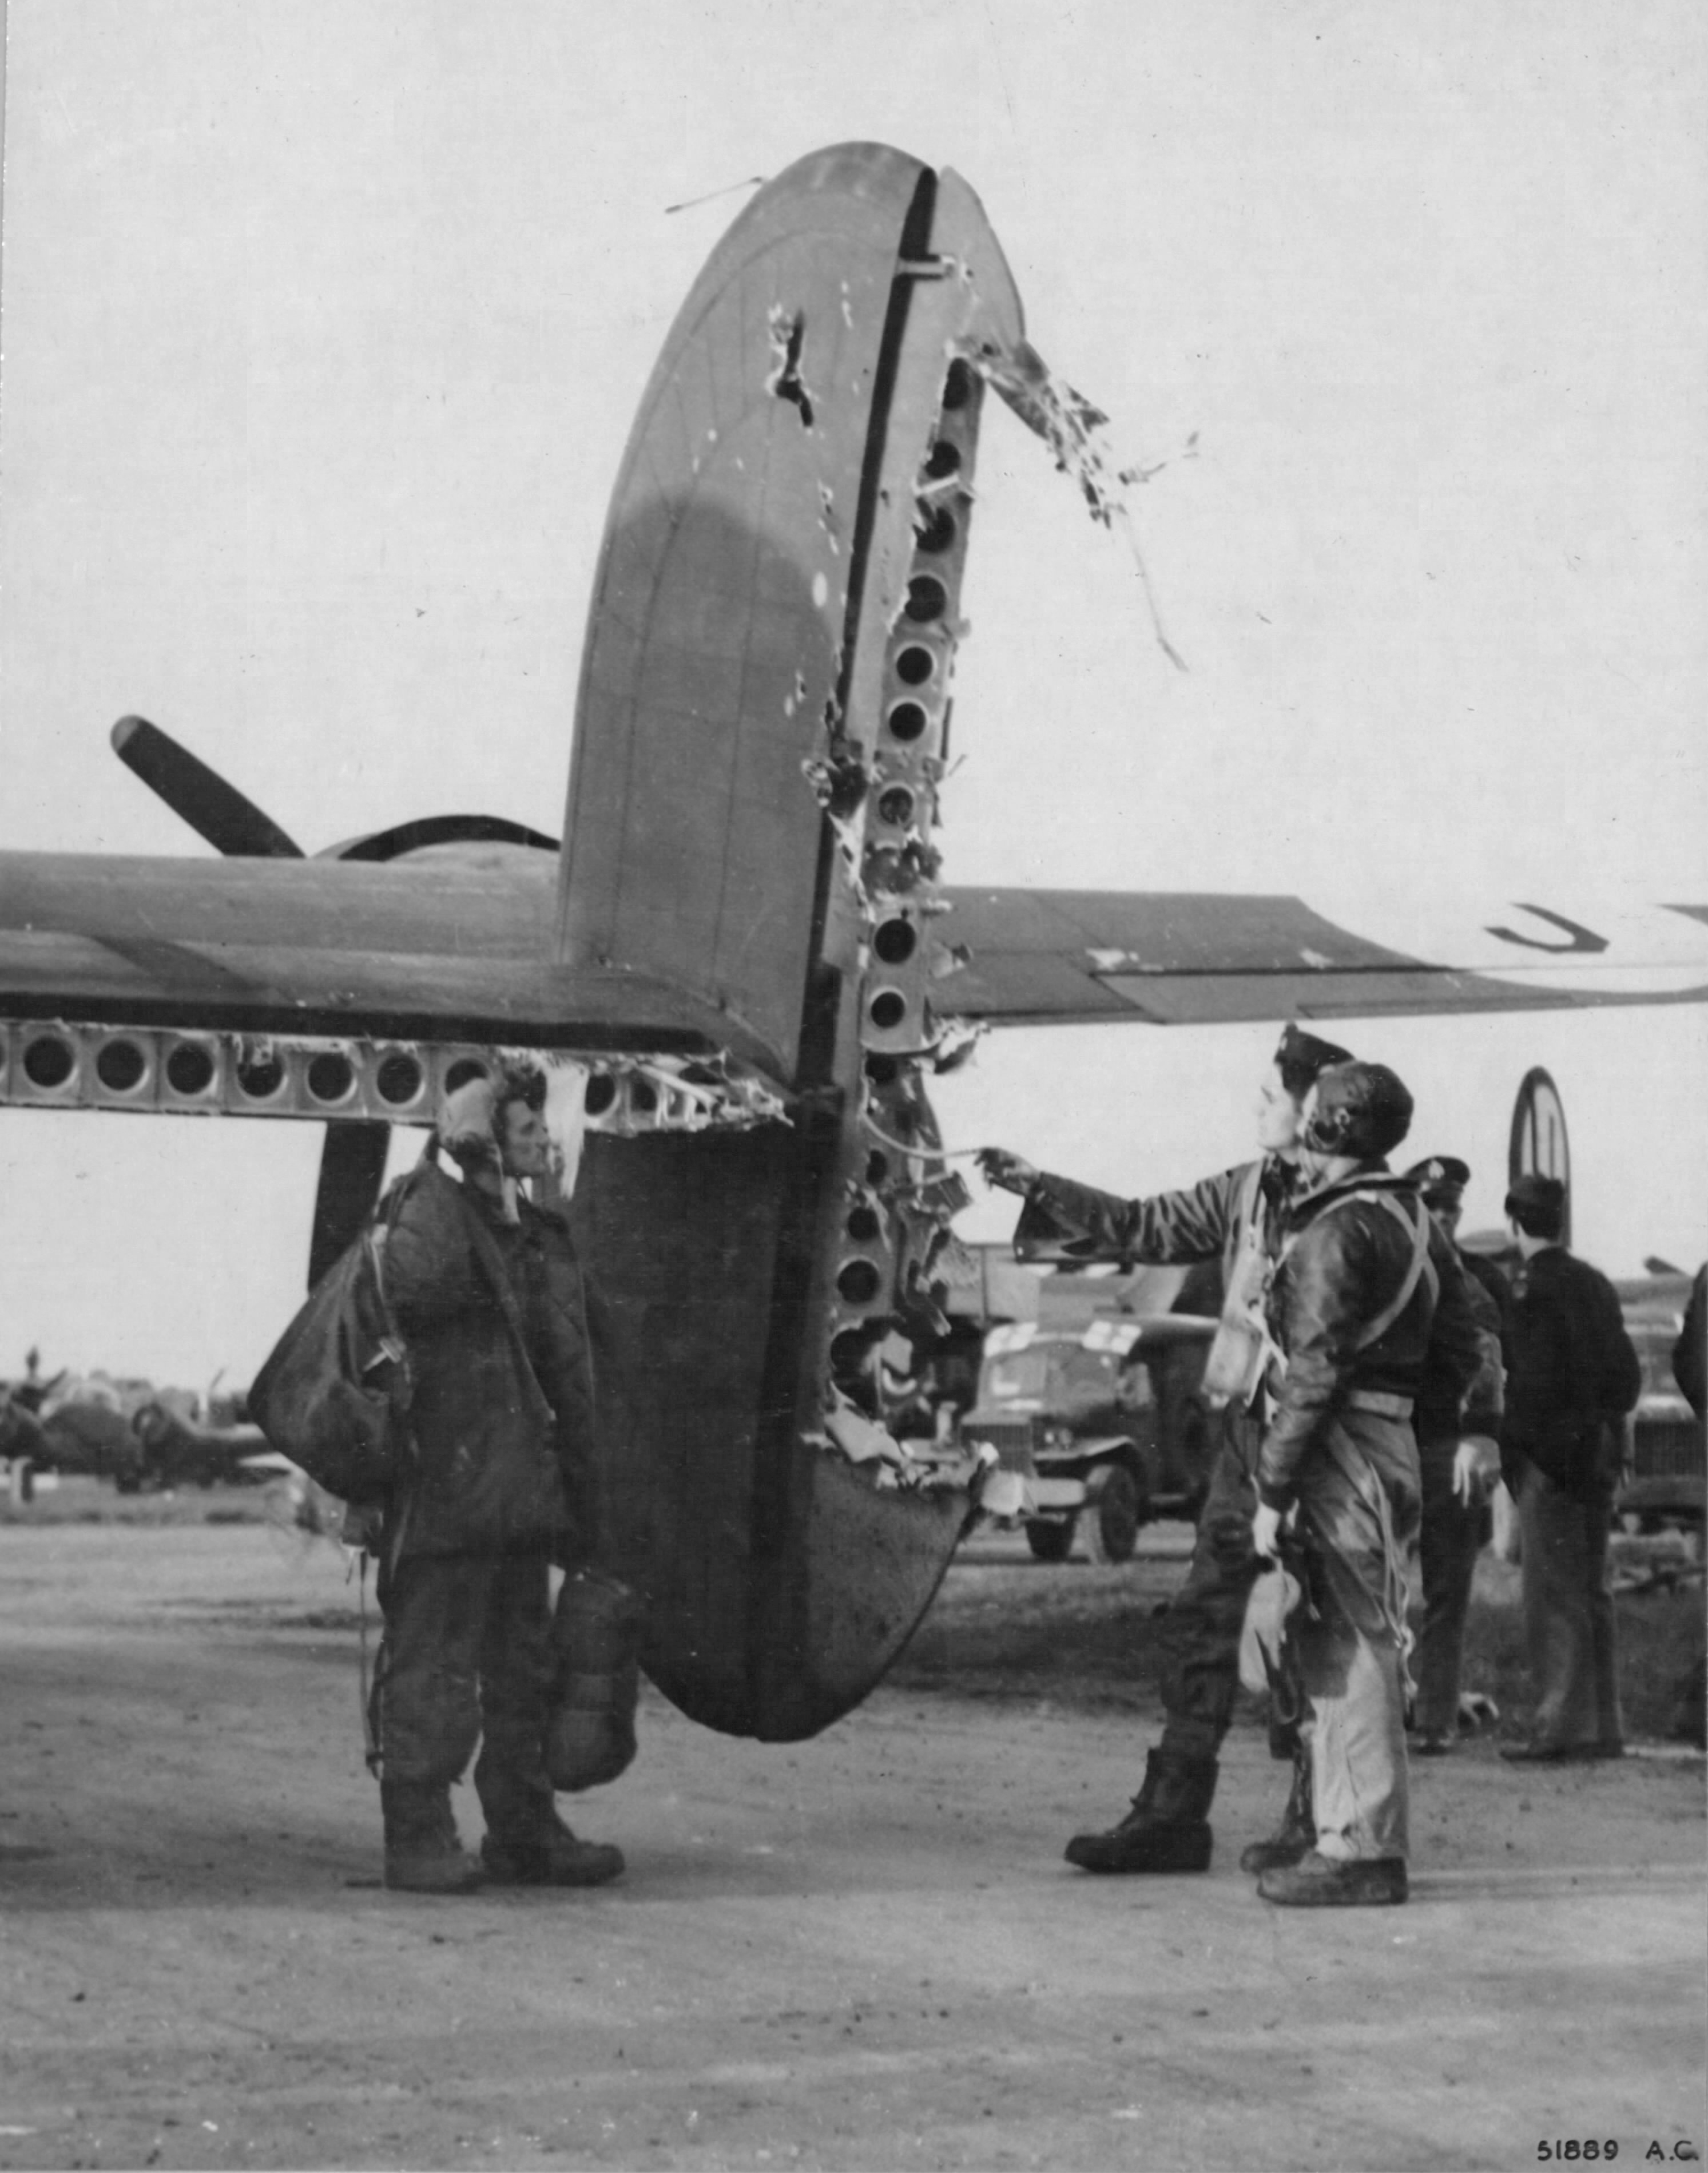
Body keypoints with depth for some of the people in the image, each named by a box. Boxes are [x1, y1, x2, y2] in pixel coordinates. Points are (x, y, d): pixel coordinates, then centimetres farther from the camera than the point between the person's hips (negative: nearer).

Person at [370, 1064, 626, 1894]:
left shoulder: (544, 1238, 17)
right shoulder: (436, 1212, -6)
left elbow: (571, 1377, 23)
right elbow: (410, 1282, -29)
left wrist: (577, 1487, 20)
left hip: (524, 1497, 8)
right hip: (449, 1493, -8)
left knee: (523, 1669, 13)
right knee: (434, 1668, -5)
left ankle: (524, 1830, 21)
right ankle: (418, 1838, -1)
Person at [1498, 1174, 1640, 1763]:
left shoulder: (1533, 1289, -12)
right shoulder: (1595, 1284, 10)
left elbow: (1534, 1382, -17)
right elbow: (1628, 1375, 12)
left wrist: (1513, 1437, -5)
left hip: (1550, 1453, -8)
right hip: (1599, 1451, 8)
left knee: (1554, 1594, -6)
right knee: (1591, 1592, 13)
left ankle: (1563, 1726, -7)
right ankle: (1602, 1726, 16)